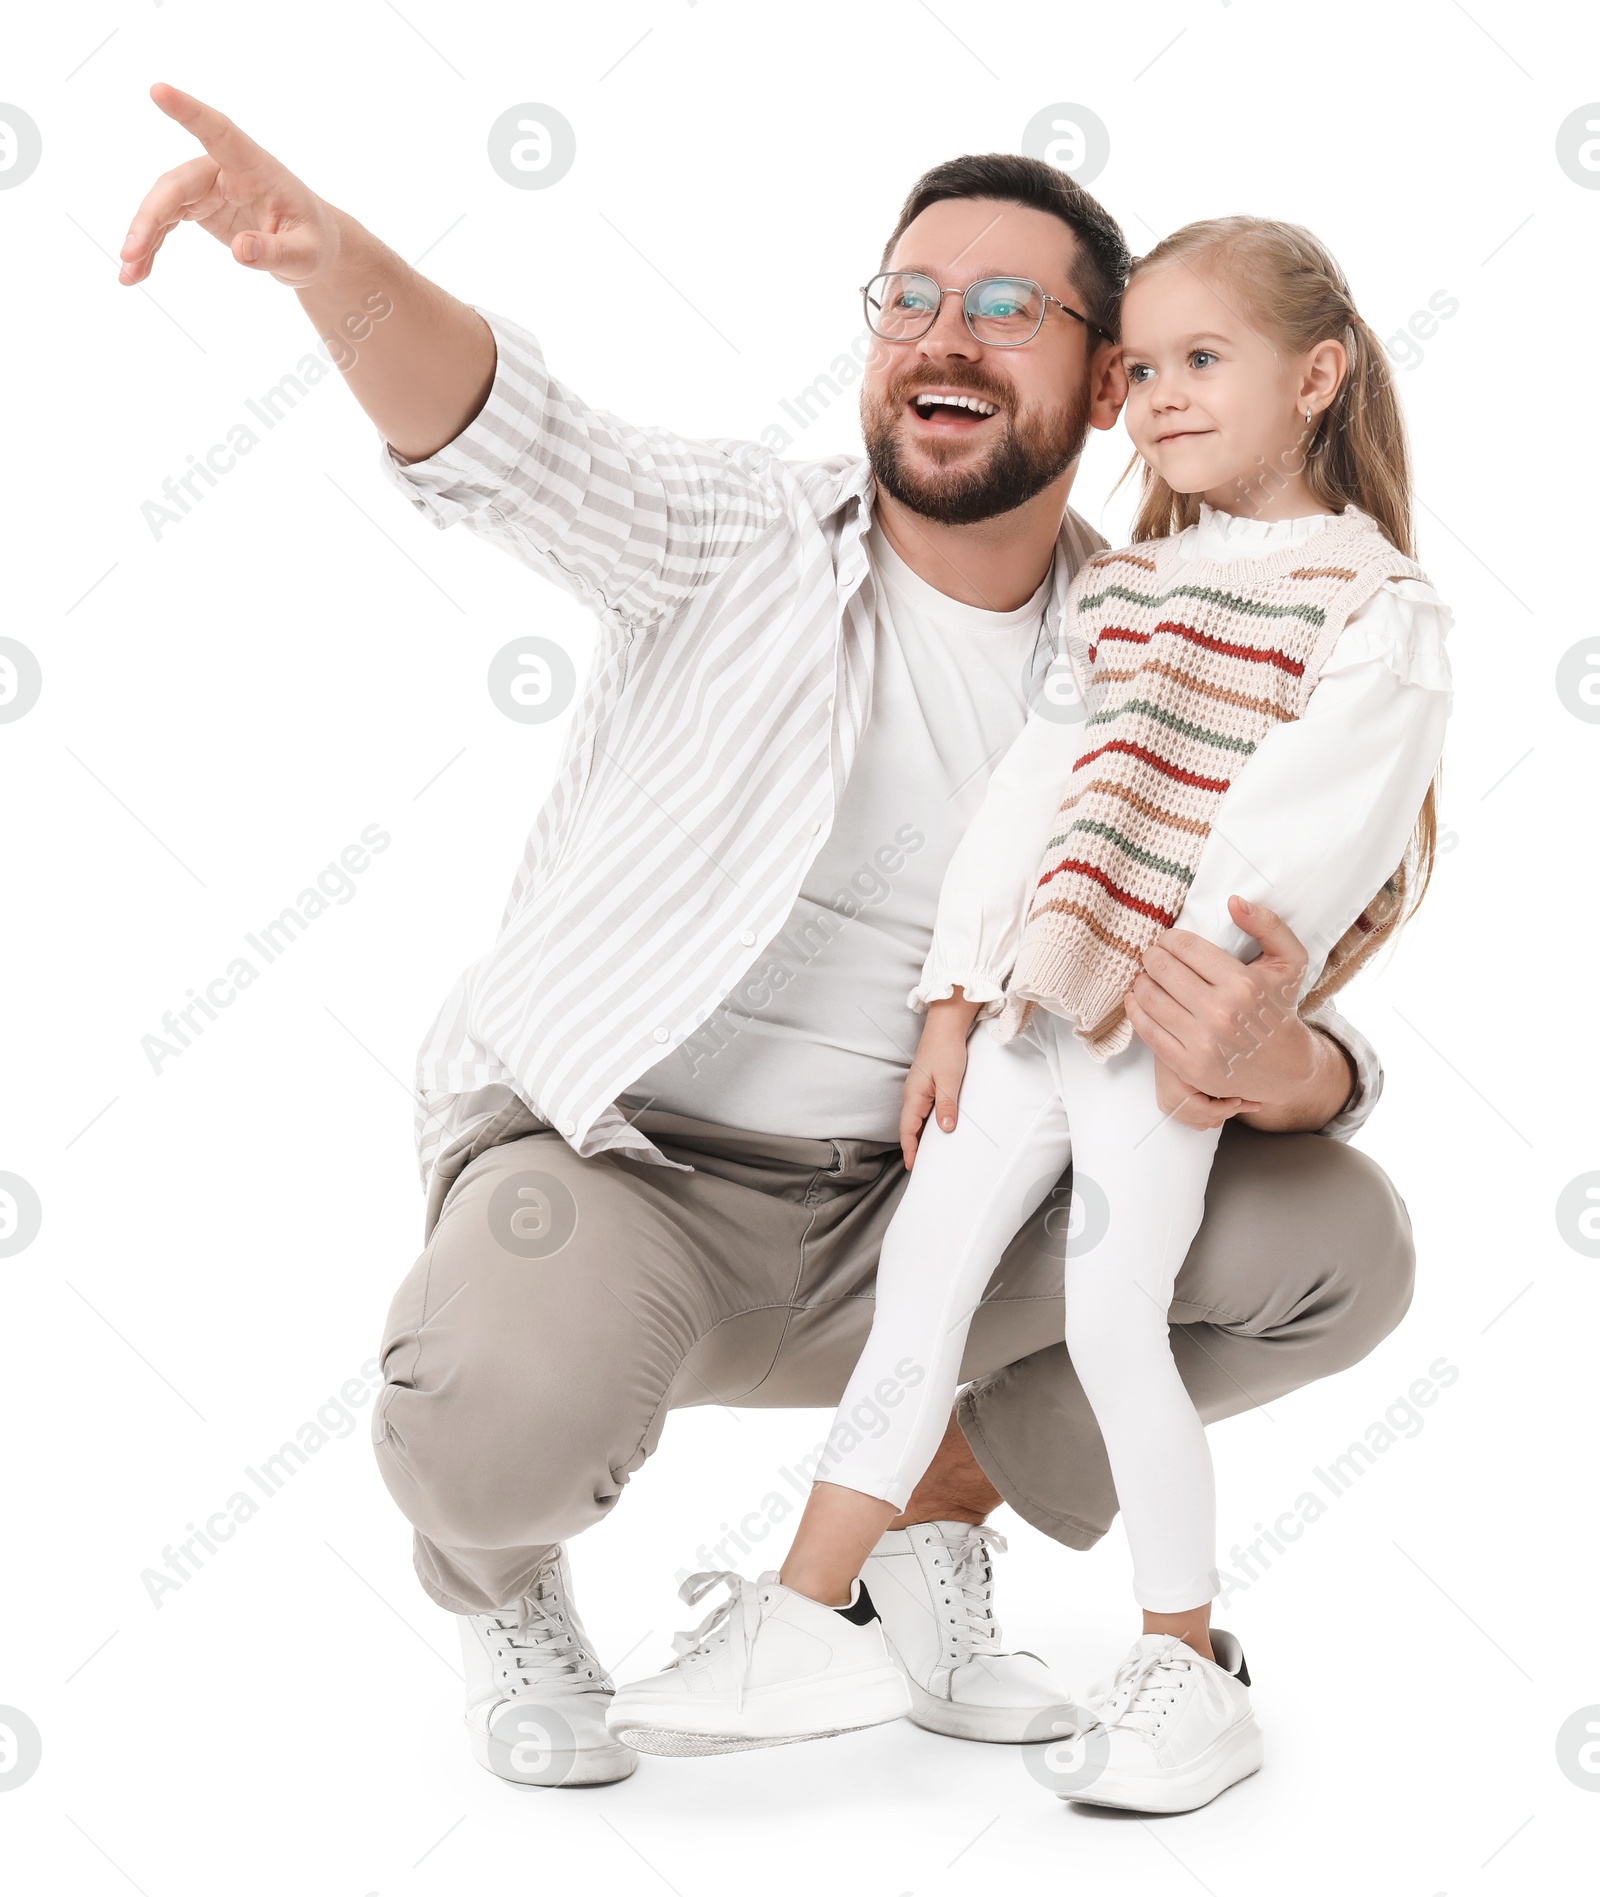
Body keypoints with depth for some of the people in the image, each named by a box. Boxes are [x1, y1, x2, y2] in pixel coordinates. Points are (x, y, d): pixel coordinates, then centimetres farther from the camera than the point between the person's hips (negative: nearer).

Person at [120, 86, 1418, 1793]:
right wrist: (338, 266, -47)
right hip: (614, 1156, -3)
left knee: (1339, 1240, -12)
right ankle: (502, 1572, 7)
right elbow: (510, 444, -25)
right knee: (508, 1427, -36)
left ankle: (924, 1508, 10)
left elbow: (1303, 1038, -2)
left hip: (904, 1219, 4)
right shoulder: (749, 538, -5)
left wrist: (1281, 1068, -28)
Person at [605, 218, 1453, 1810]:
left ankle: (1189, 1664, 12)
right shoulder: (1117, 590, 16)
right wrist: (958, 993, 8)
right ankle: (808, 1626, 13)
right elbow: (1035, 782, 13)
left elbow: (1318, 817, -14)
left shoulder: (1373, 601, -4)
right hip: (1037, 995, 7)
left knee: (1112, 1313, -6)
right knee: (921, 1262, 5)